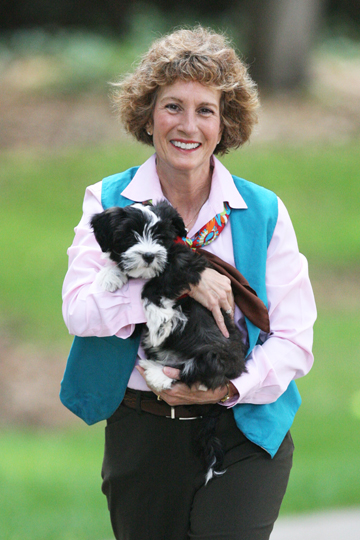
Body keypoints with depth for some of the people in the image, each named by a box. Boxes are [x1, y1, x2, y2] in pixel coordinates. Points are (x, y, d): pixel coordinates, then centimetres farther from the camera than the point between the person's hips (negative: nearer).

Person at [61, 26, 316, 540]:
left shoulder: (264, 213, 3)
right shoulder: (109, 202, 4)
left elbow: (294, 339, 0)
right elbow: (79, 310, -12)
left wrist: (232, 387, -18)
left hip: (243, 431, -1)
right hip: (139, 435, 1)